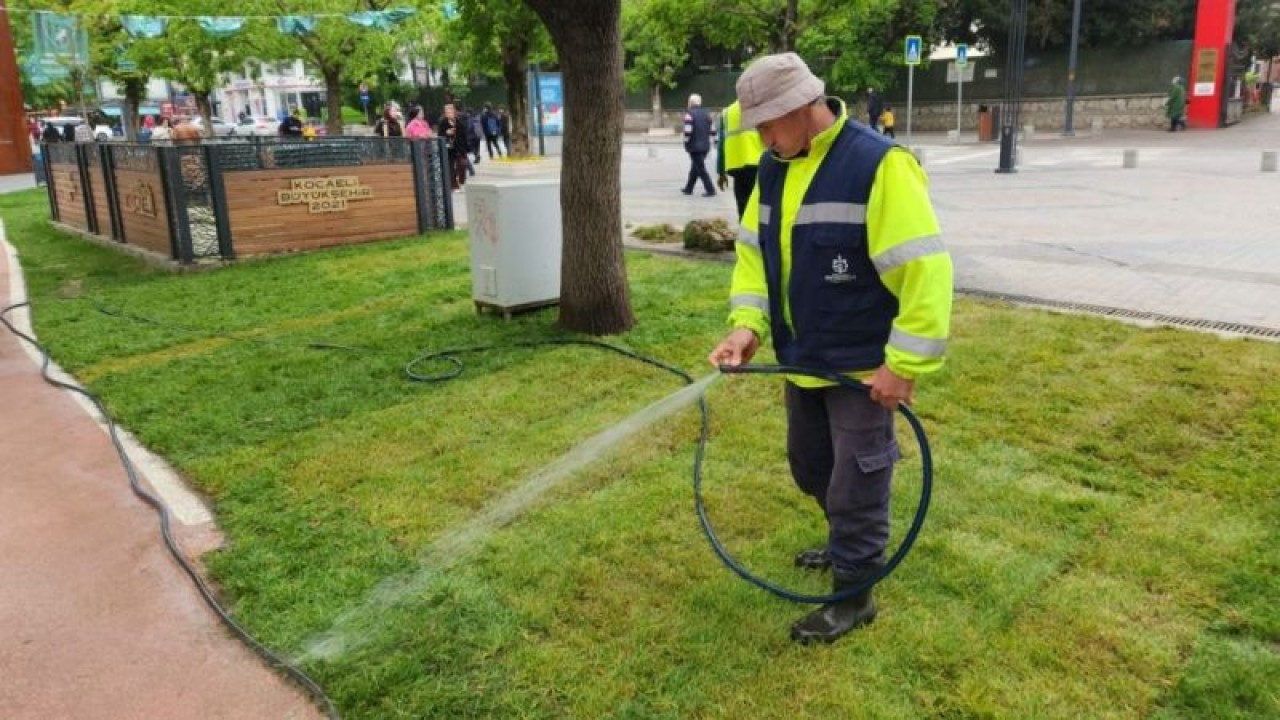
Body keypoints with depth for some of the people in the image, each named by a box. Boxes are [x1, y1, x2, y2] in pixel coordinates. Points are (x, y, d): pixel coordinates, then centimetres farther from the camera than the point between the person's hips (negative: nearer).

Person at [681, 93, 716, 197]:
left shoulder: (689, 114, -12)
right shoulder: (705, 114, 10)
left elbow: (688, 131, -19)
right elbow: (711, 129, 10)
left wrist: (686, 142, -6)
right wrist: (706, 139, 18)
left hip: (695, 146, -7)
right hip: (705, 146, 7)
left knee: (701, 169, -4)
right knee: (695, 167, 18)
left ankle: (710, 190, -8)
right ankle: (688, 188, 27)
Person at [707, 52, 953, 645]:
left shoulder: (879, 164, -20)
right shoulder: (774, 169, 4)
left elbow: (924, 270, -22)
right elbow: (754, 251, 9)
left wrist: (904, 363, -22)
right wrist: (747, 322, -8)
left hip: (862, 367, -8)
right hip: (802, 361, 8)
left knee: (854, 484, 5)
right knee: (810, 467, 23)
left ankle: (854, 594, 24)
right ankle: (850, 545, 48)